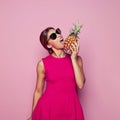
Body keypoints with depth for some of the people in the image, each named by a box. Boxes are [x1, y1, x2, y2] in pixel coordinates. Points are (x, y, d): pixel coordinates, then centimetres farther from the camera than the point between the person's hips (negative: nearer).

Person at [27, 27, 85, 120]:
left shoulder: (76, 59, 2)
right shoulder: (43, 63, -3)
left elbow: (80, 84, -8)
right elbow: (38, 91, 4)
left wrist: (73, 59, -10)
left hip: (70, 109, 1)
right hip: (49, 108, -1)